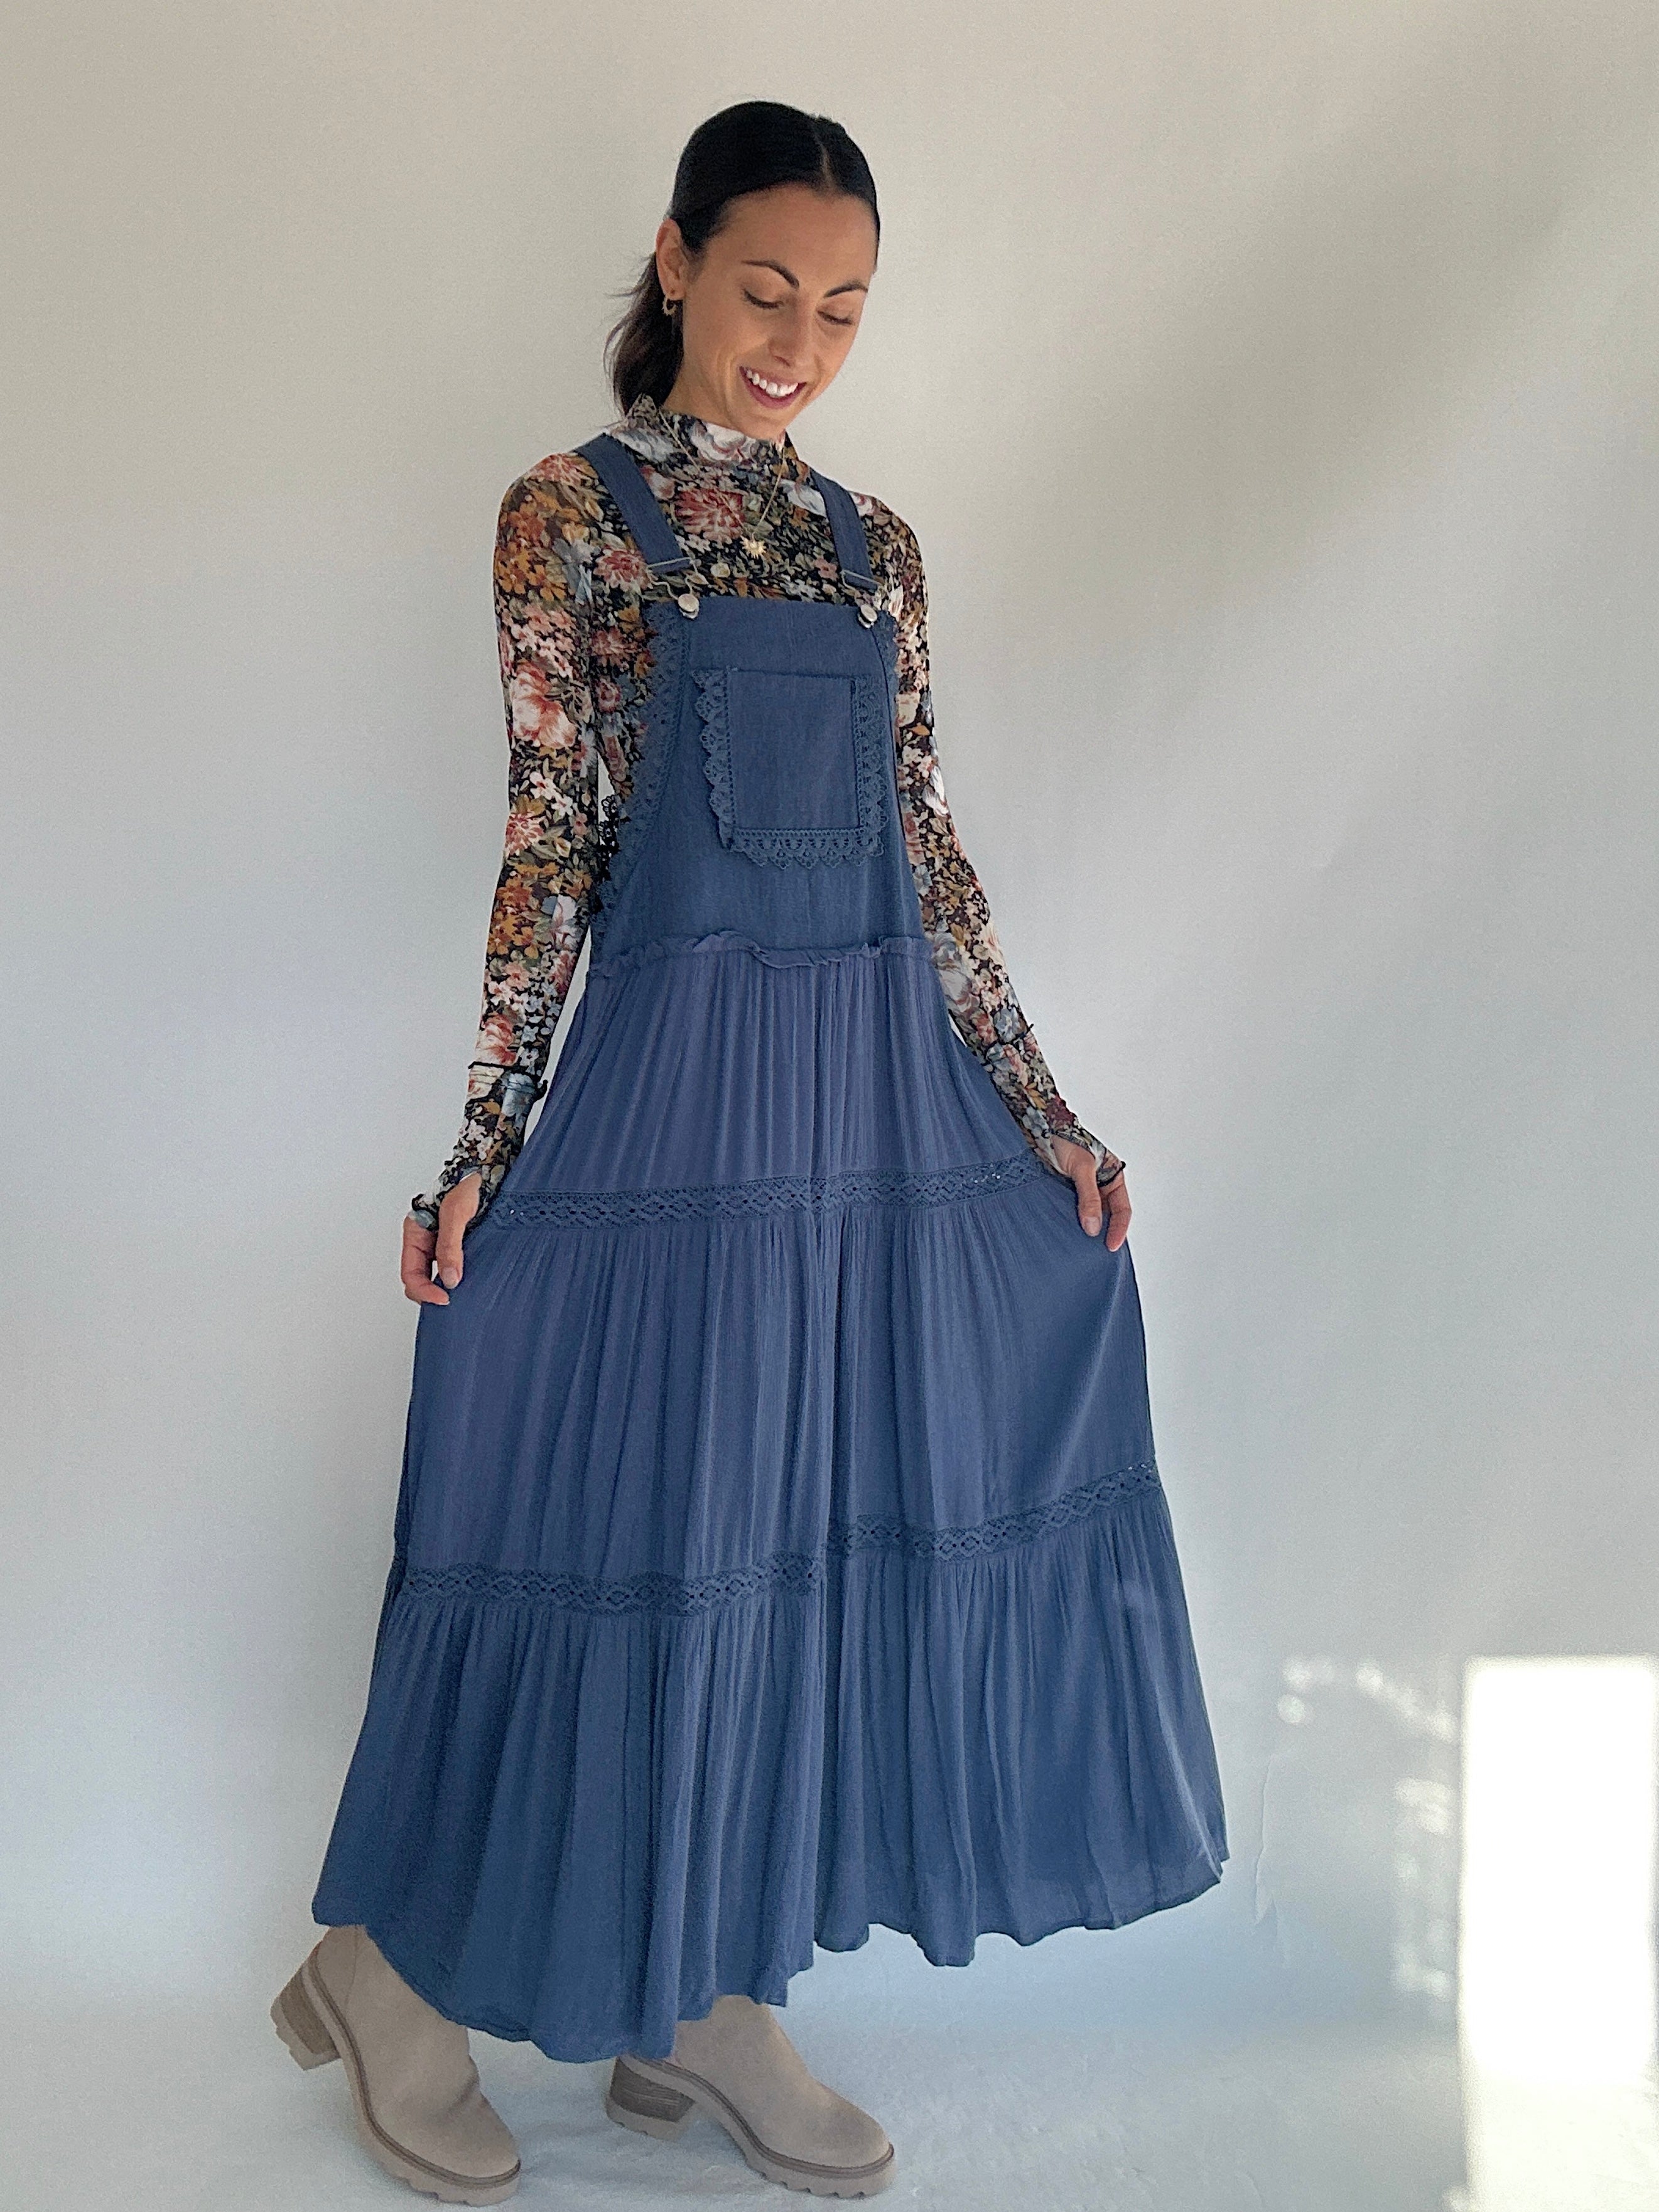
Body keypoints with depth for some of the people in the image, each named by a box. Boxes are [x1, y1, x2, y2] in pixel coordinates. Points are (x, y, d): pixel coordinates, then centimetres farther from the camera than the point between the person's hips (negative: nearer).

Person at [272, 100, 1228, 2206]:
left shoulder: (873, 542, 14)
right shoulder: (568, 511, 1)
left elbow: (927, 845, 11)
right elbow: (549, 837, -4)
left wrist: (1041, 1111, 7)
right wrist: (485, 1141, -9)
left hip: (880, 1085, 5)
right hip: (676, 1073, -5)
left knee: (820, 1525, 7)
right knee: (641, 1520, 1)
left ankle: (709, 1997, 26)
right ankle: (394, 1970, 25)